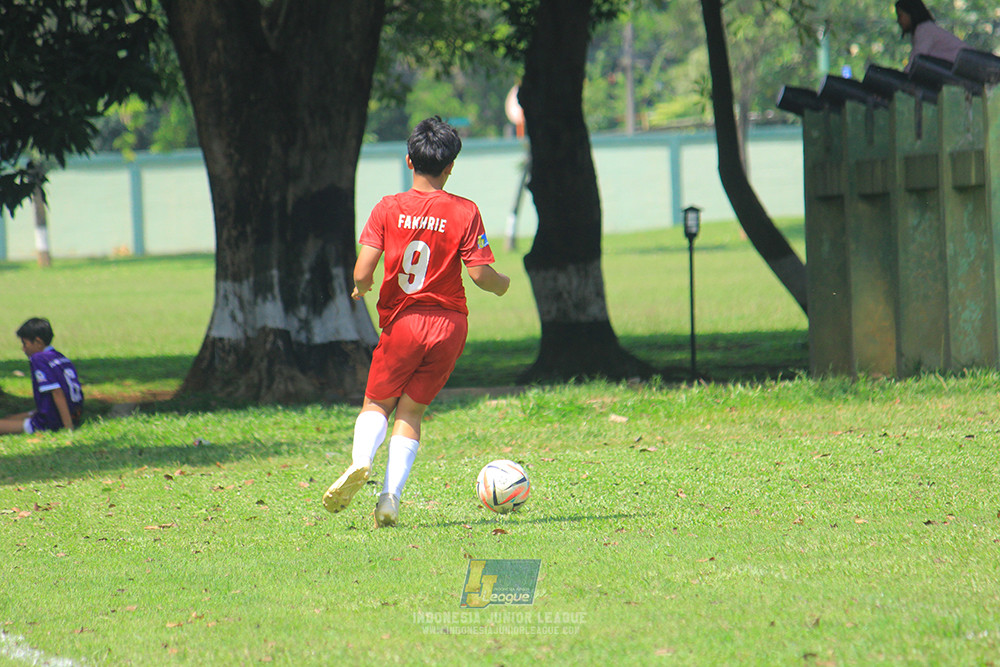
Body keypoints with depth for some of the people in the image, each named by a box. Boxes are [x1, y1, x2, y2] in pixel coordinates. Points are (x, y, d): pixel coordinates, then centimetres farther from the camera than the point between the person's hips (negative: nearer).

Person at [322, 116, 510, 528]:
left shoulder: (388, 209, -4)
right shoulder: (464, 212, -4)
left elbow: (363, 272, -10)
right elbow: (481, 274, -7)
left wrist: (361, 289, 13)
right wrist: (502, 284, 14)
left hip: (402, 323, -1)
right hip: (450, 323, 1)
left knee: (377, 403, 15)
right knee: (411, 409, 10)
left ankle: (360, 461, -17)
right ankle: (390, 498, -5)